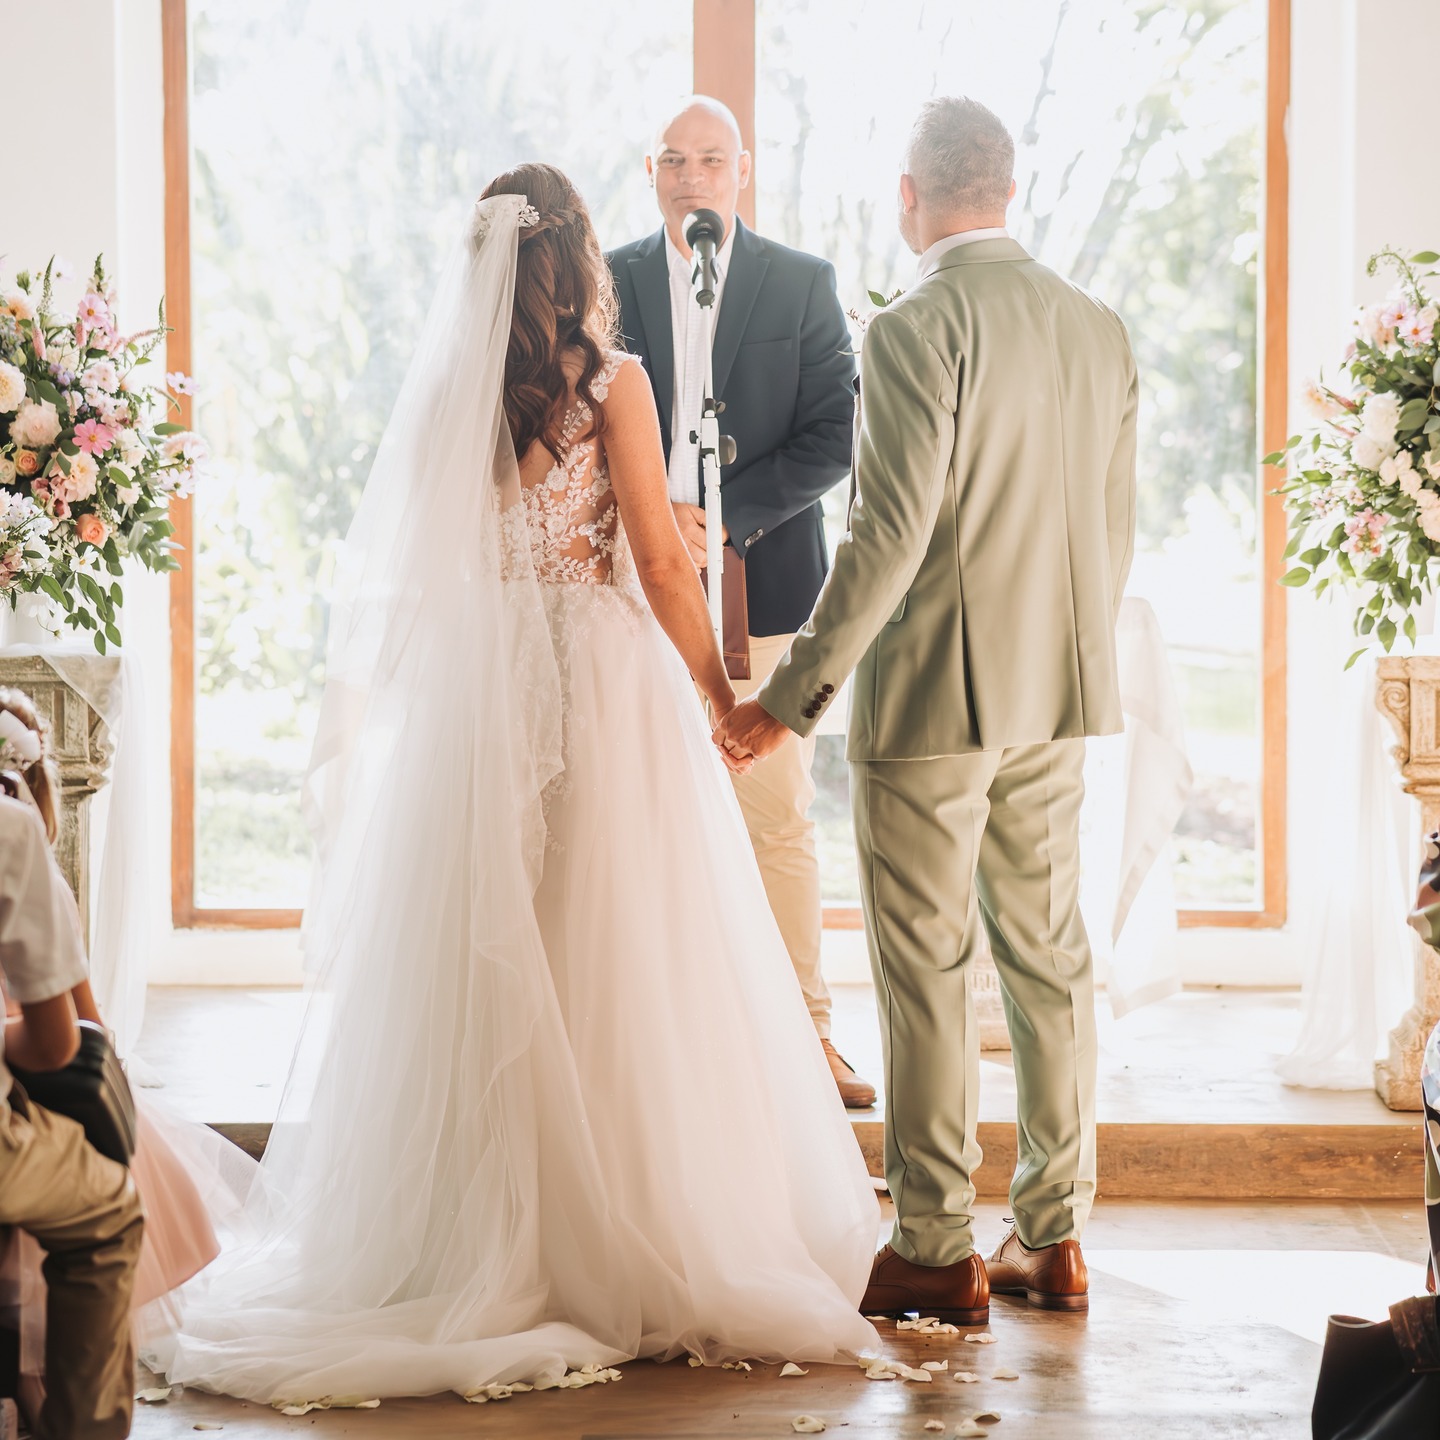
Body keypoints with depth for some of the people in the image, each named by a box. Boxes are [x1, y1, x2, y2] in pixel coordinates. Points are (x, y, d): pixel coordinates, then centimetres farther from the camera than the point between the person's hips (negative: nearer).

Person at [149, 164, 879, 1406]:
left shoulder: (451, 388, 4)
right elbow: (662, 565, -7)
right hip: (602, 691, -4)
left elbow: (425, 567, 7)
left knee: (492, 976, 8)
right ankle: (635, 1244, 5)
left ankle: (488, 1244, 12)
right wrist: (718, 689, 4)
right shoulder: (611, 382, -7)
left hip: (477, 698, 4)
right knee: (613, 968, 1)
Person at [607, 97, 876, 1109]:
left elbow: (834, 436, -3)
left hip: (764, 581, -1)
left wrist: (721, 516, -12)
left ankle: (804, 1029, 9)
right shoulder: (608, 283, 8)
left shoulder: (805, 283, 4)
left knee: (781, 820, 2)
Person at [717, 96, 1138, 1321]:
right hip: (1058, 695, 7)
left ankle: (936, 1251, 6)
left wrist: (796, 694, -14)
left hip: (932, 692, -7)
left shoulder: (917, 331, -15)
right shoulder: (1100, 330, 7)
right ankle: (1053, 1234, 19)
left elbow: (890, 534, -19)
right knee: (1049, 954, 12)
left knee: (927, 969, 1)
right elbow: (1115, 529, 11)